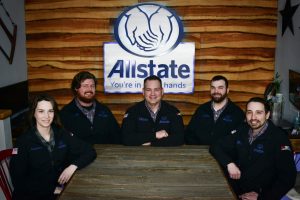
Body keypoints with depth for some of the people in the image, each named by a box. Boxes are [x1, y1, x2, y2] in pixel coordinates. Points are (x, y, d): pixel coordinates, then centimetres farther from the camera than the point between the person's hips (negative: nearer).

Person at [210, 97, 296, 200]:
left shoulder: (279, 138, -9)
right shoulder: (242, 130, 2)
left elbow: (288, 177, -12)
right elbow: (216, 147, 4)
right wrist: (229, 163, -12)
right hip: (233, 189, 3)